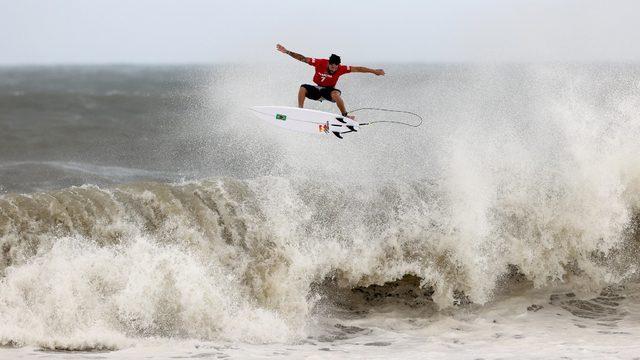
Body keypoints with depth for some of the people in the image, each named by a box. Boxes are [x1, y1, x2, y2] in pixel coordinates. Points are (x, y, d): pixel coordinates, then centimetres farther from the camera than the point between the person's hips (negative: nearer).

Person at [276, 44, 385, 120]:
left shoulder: (340, 69, -18)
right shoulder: (320, 63, -18)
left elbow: (357, 69, -13)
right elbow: (302, 58, -16)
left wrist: (374, 71, -11)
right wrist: (286, 52, -20)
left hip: (329, 91, -1)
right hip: (317, 90, 1)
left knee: (336, 94, -36)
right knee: (303, 88, -26)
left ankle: (345, 115, -18)